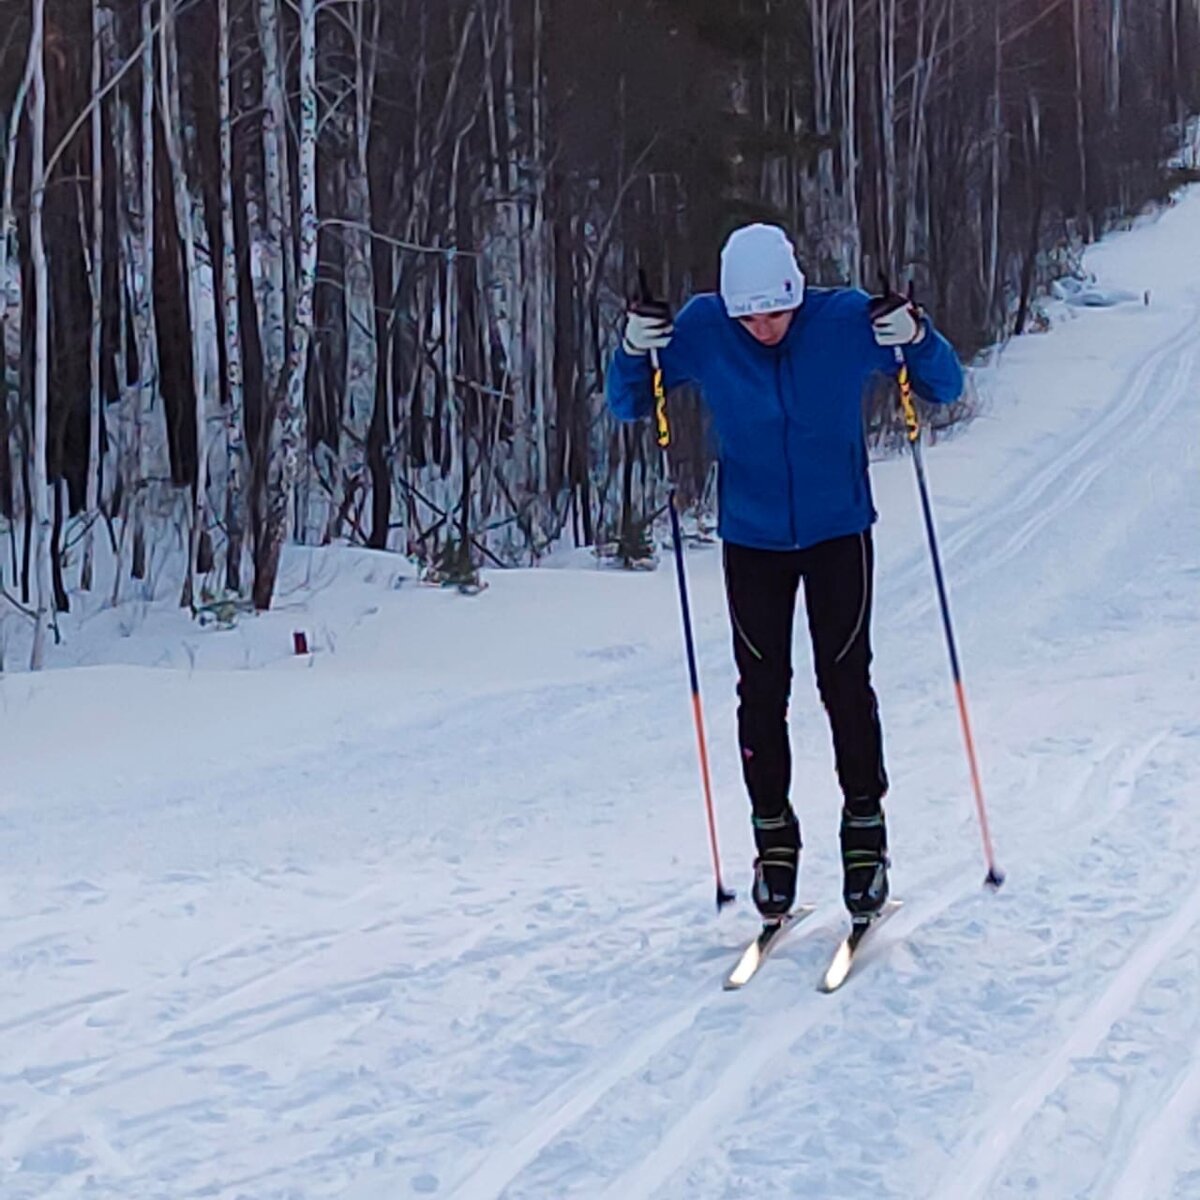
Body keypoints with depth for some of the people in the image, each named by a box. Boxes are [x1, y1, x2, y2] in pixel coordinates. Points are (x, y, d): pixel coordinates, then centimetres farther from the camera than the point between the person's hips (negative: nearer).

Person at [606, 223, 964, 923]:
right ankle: (774, 837, 16)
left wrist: (917, 338, -27)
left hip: (838, 532, -1)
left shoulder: (847, 320, -15)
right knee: (761, 692, 3)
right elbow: (628, 406, -2)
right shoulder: (703, 329, -13)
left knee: (845, 682, -1)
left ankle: (866, 828, 13)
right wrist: (635, 350, -22)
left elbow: (946, 389, -6)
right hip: (752, 539, 1)